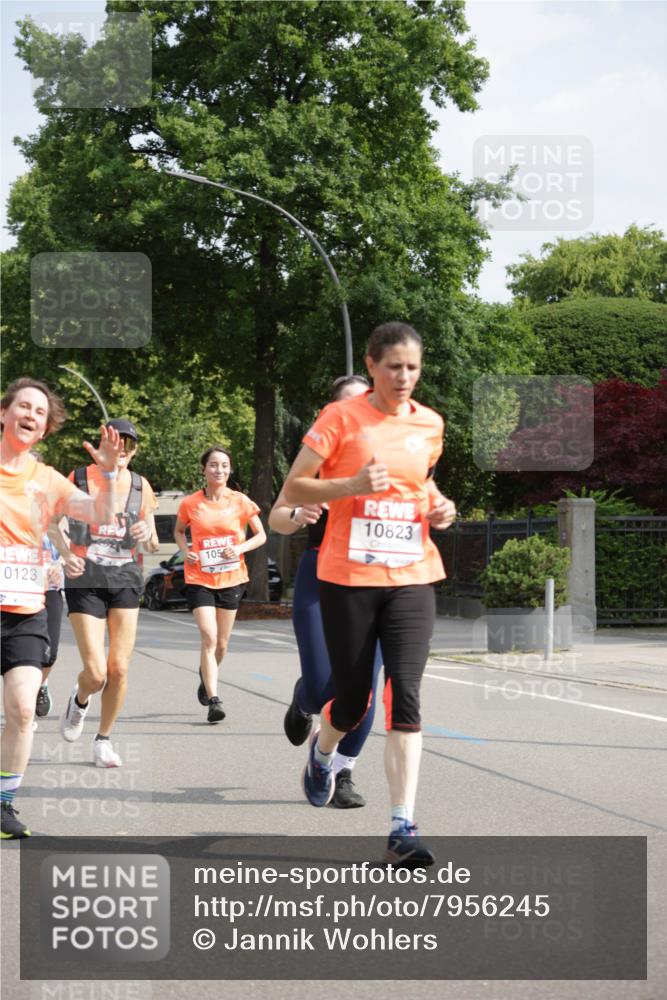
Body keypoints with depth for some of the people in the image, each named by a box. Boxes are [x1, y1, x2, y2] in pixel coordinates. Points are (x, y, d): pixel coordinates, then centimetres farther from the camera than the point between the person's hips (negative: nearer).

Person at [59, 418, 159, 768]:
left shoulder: (140, 485, 6)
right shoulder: (79, 478, -2)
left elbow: (152, 545, 11)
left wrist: (148, 535, -13)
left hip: (125, 580, 3)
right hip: (85, 581, -3)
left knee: (119, 669, -2)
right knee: (95, 672, -11)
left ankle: (104, 739, 18)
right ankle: (79, 701, 25)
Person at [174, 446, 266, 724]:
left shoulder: (240, 501, -4)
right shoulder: (190, 503, -3)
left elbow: (261, 535, 3)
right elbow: (179, 531, 15)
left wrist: (240, 548, -15)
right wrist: (185, 551, -5)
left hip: (231, 578, 2)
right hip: (200, 578, -2)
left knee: (221, 643, 12)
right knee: (209, 638, -16)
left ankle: (206, 674, 44)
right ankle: (213, 700, -17)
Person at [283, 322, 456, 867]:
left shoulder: (430, 424, 9)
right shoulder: (341, 417, -4)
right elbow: (293, 489, -5)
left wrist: (438, 507, 5)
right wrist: (355, 484, -20)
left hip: (411, 576, 3)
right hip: (348, 577, -2)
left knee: (405, 695, -11)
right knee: (352, 699, 6)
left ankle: (403, 828, -12)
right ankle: (322, 751, 43)